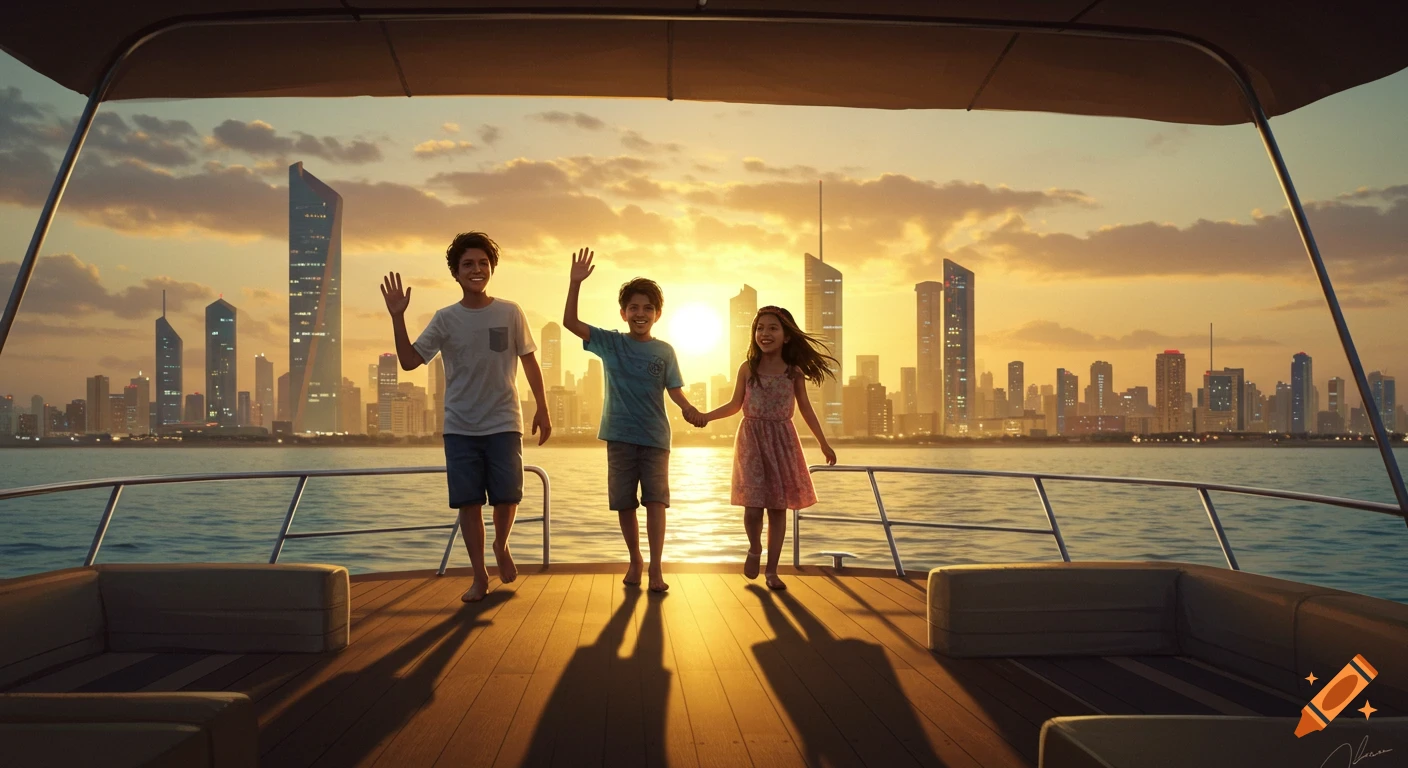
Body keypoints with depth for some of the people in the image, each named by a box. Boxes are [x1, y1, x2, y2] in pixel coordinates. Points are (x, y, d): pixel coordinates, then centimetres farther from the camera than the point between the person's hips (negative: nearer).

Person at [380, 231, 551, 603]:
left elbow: (529, 363, 4)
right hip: (460, 428, 1)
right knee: (469, 502, 2)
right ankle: (479, 576, 16)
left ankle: (501, 545, 28)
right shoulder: (445, 319, 1)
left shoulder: (510, 313, -1)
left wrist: (542, 409, 0)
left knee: (506, 496, -4)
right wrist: (397, 317, -14)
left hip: (503, 424, -1)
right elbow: (409, 360, -4)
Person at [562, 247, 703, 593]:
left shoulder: (664, 351, 3)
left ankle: (655, 568, -5)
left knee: (655, 500, -8)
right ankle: (635, 561, 23)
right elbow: (570, 322, -8)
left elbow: (674, 389, 1)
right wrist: (576, 282, -18)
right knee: (624, 503, 7)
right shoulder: (610, 343, 1)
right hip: (619, 435, 1)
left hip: (655, 436, 0)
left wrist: (688, 409, -21)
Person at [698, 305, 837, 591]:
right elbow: (735, 405, 7)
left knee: (778, 508, 4)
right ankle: (754, 549, 22)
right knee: (753, 506, -10)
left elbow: (805, 408, 9)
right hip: (752, 438, -1)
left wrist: (824, 443, 11)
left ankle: (772, 571, 15)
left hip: (782, 440, 1)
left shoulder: (794, 371, 1)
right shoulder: (747, 368, 0)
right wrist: (706, 416, -5)